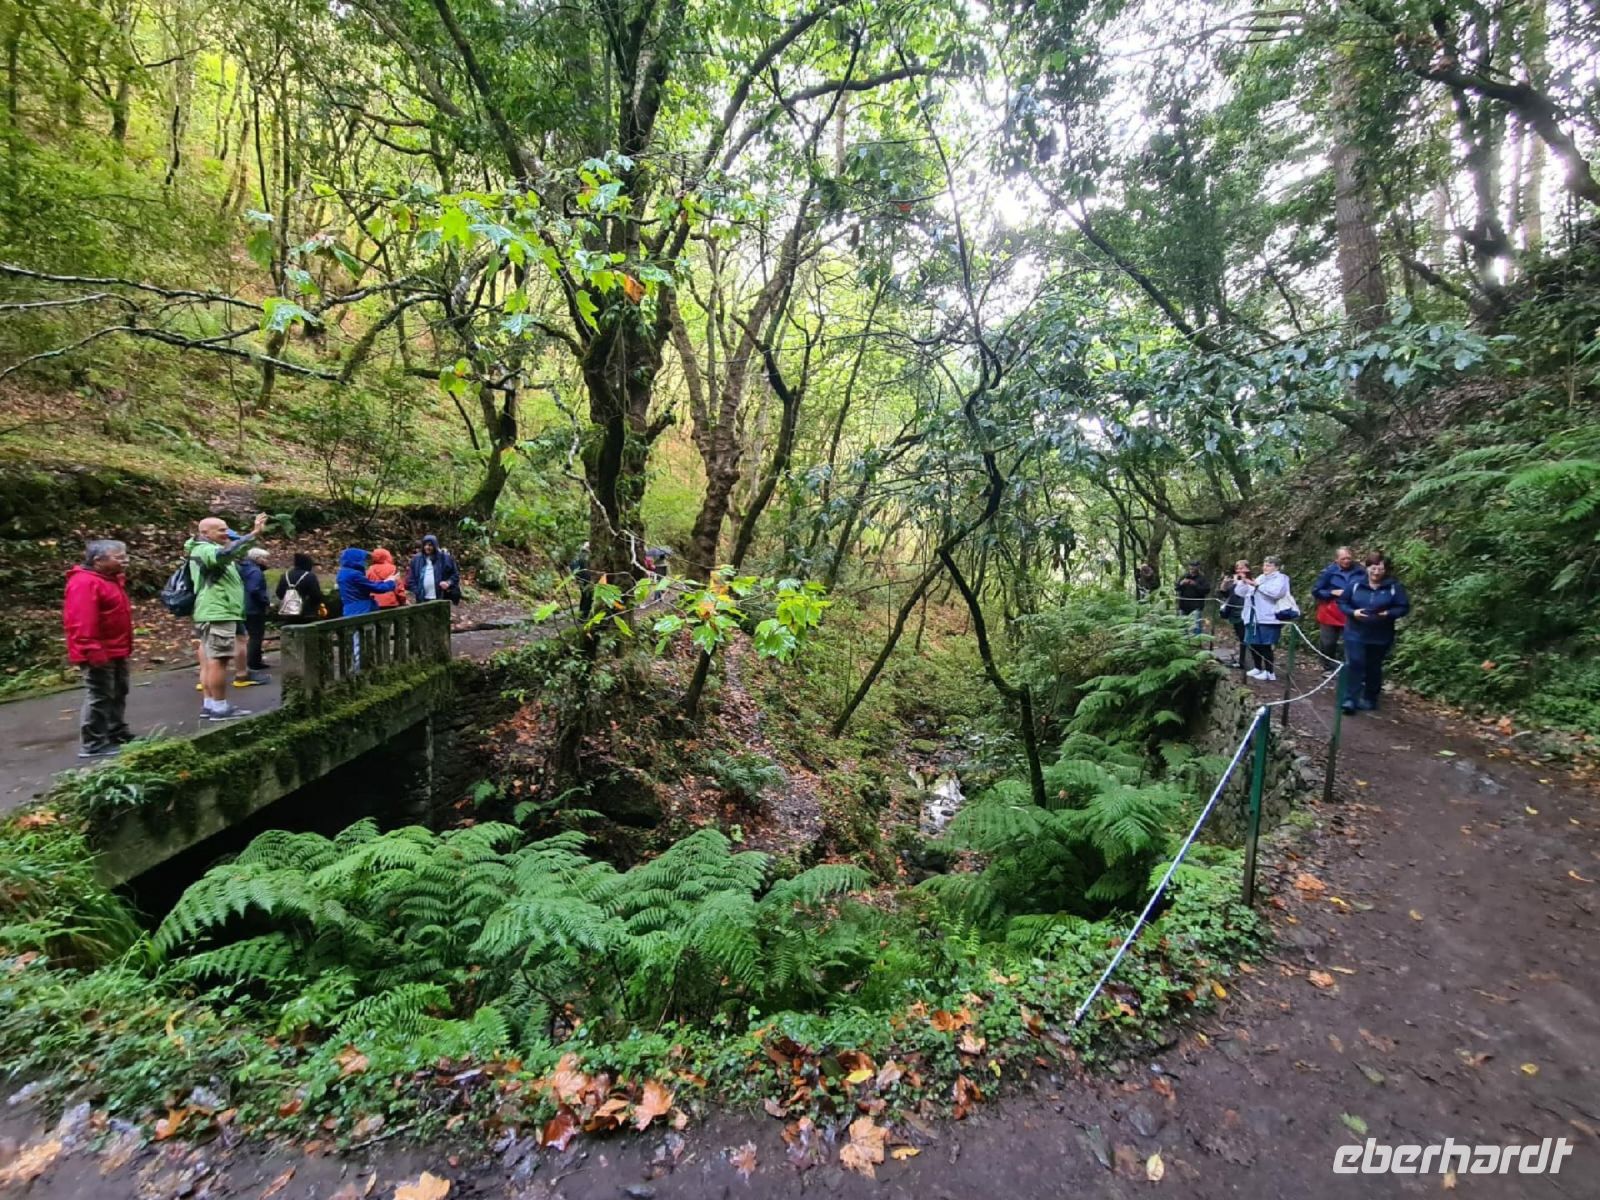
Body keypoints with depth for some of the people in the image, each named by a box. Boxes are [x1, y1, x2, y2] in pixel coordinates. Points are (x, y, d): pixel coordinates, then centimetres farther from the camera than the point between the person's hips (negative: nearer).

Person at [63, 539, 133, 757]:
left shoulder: (111, 579, 15)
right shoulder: (84, 583, -18)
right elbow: (81, 621, -26)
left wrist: (124, 647, 24)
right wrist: (92, 650, -29)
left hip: (115, 650, 11)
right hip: (99, 652, -11)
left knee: (118, 694, 18)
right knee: (99, 697, -6)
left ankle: (118, 734, 28)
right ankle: (93, 744, -1)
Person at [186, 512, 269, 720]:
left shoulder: (211, 550, 21)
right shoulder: (204, 550, -12)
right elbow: (227, 552, -32)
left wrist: (255, 533, 9)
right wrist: (254, 534, -37)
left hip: (216, 614, 11)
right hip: (217, 614, -11)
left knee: (210, 661, 11)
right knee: (218, 660, -9)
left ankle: (209, 705, 16)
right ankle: (220, 707, -7)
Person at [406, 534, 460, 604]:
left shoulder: (445, 557, 0)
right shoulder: (416, 559, 7)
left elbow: (455, 574, 2)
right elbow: (411, 578, 9)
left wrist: (449, 582, -16)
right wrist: (416, 592, -2)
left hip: (440, 598, -2)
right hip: (423, 599, 2)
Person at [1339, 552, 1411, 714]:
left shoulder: (1393, 586, -4)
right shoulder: (1355, 583, -3)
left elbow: (1404, 607, -1)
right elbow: (1342, 602, 2)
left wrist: (1389, 613, -20)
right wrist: (1352, 612, -16)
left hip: (1380, 636, 1)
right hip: (1355, 633, -1)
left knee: (1373, 668, 12)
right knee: (1354, 664, -9)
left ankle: (1370, 699, 26)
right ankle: (1350, 699, -7)